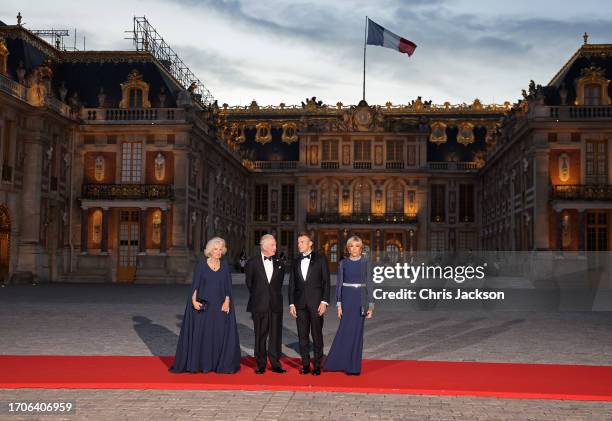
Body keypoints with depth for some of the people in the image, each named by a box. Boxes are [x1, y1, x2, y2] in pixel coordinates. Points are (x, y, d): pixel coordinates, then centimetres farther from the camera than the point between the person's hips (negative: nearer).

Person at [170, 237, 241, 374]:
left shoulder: (225, 265, 6)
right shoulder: (201, 264, 0)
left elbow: (228, 285, 4)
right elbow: (195, 284, -4)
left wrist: (227, 301, -10)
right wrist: (193, 300, -17)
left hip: (220, 306, 2)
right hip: (202, 305, -2)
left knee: (221, 335, 2)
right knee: (199, 334, 1)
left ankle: (221, 364, 12)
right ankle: (197, 364, 11)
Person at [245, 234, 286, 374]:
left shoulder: (279, 264, 8)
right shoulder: (252, 262, 0)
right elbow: (249, 282, 8)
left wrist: (275, 296, 11)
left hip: (276, 305, 2)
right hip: (259, 305, -2)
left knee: (275, 335, 3)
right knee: (260, 336, 4)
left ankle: (275, 364, 11)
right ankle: (261, 365, 13)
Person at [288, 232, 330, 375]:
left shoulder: (320, 259, 1)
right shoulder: (296, 262, 12)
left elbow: (326, 281, -2)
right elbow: (291, 284, 12)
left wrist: (324, 302, -10)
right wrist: (291, 304, 4)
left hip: (316, 303, -4)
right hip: (300, 304, 4)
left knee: (317, 335, 1)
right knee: (303, 336, 6)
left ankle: (317, 365, 9)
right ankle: (306, 365, 13)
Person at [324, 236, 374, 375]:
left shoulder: (365, 263, 2)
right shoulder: (343, 263, 5)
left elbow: (369, 284, 1)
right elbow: (339, 283, 4)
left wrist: (370, 305, -3)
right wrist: (339, 304, -3)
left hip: (360, 299, 0)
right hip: (347, 298, 0)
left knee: (357, 331, 2)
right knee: (346, 330, -5)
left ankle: (354, 366, 10)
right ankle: (339, 362, 6)